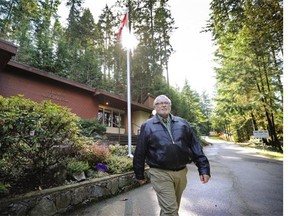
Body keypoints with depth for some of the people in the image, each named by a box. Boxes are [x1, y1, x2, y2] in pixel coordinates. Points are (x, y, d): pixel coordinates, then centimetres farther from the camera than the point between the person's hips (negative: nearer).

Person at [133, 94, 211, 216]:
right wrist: (139, 175, 5)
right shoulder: (147, 126, -3)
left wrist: (203, 167, -1)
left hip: (181, 172, 4)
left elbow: (194, 145, 6)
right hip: (160, 174, -4)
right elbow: (140, 152, 1)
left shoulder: (182, 123, 6)